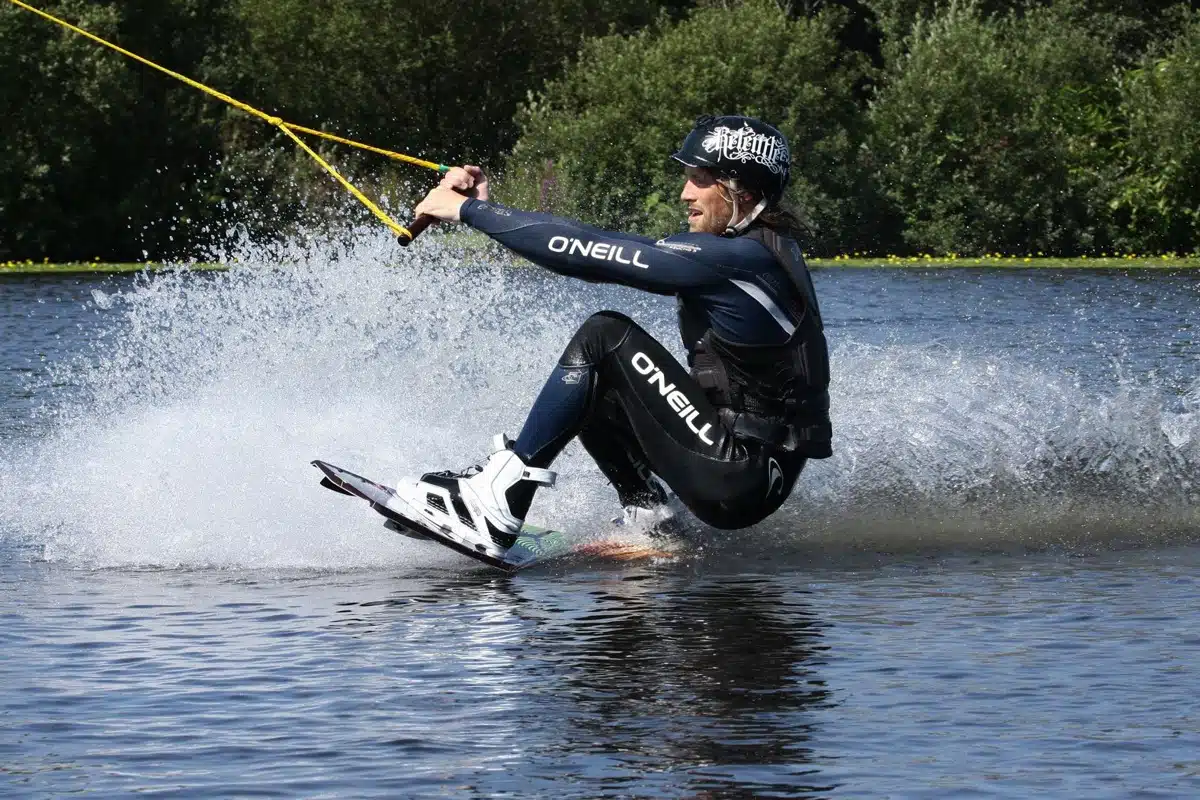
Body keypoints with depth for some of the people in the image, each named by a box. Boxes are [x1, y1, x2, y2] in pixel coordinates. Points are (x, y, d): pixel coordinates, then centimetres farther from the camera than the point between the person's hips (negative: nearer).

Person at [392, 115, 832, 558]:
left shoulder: (742, 258, -19)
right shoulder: (763, 249, 11)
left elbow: (593, 253, -20)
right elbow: (618, 250, 10)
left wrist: (468, 210, -12)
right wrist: (485, 208, 4)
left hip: (740, 479, -10)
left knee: (605, 337, -13)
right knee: (589, 384, 13)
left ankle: (494, 505, -15)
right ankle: (651, 518, 10)